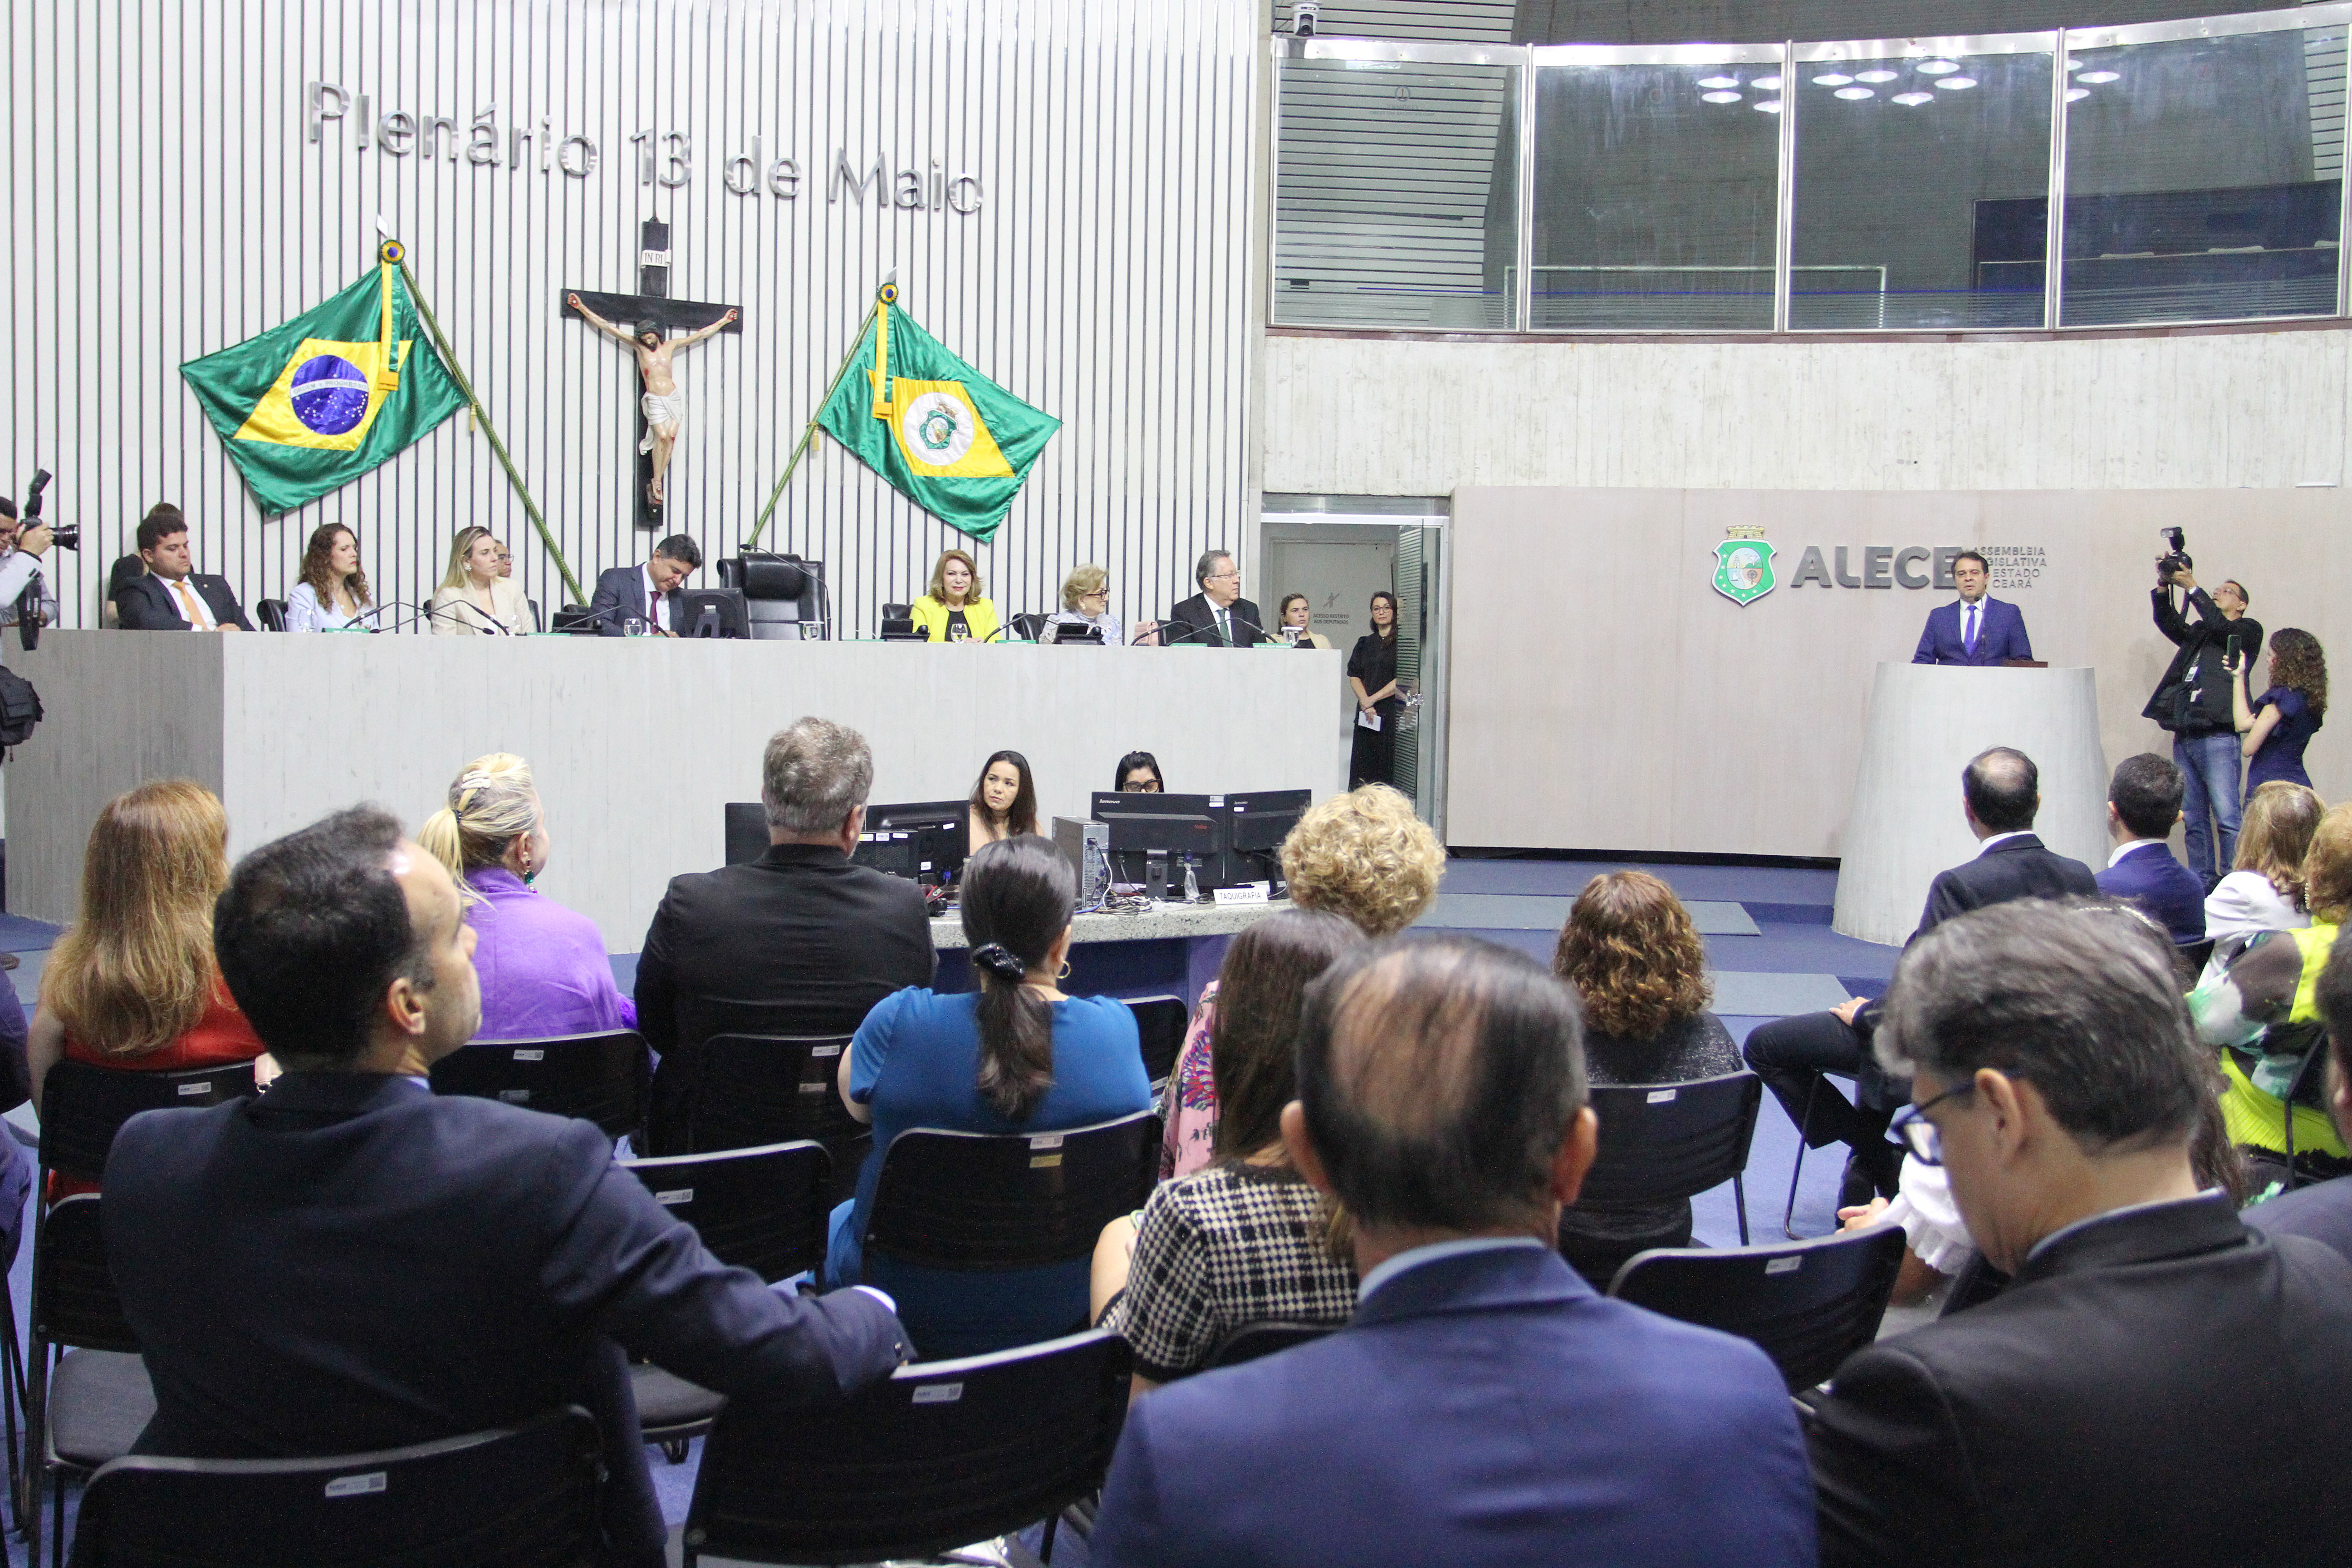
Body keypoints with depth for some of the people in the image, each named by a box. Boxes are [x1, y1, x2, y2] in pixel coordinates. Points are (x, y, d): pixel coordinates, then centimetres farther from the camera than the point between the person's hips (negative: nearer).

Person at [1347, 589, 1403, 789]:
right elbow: (1354, 675, 9)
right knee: (1363, 770, 2)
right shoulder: (1365, 643, 17)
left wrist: (1373, 699, -8)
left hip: (1393, 711, -5)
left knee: (1389, 770, -9)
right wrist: (1365, 702, -8)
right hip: (1366, 716, 5)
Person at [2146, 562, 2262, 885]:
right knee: (2193, 820, 7)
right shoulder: (2197, 633, 24)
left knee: (2227, 818, -11)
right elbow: (2167, 622, 8)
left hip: (2218, 736, -6)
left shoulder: (2248, 630, 8)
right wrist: (2164, 586, -5)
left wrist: (2192, 587, -9)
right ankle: (2201, 884, 11)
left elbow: (2220, 626, -10)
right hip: (2184, 737, 6)